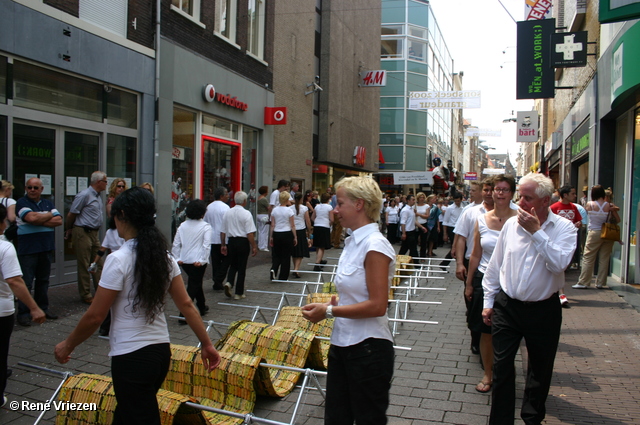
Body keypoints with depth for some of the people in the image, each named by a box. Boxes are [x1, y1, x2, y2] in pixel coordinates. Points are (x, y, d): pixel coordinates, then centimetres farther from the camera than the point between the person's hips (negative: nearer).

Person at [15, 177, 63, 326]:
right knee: (26, 282, -2)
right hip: (28, 249, -5)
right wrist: (49, 215, -5)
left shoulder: (48, 203, 12)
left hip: (46, 247, 5)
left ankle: (42, 308, 23)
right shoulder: (22, 203, -3)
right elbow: (31, 217, -21)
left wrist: (40, 221, -12)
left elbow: (59, 221, 0)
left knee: (43, 280, 13)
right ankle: (23, 313, 4)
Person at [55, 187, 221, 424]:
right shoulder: (164, 257, 2)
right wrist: (206, 344, 8)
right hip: (161, 351, 7)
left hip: (131, 359, -7)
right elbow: (186, 304, 3)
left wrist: (68, 345, 3)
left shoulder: (119, 260, -17)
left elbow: (95, 316, -13)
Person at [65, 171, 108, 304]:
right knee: (84, 266, 0)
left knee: (98, 263, 10)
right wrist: (69, 230, 3)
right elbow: (71, 215, -7)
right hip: (82, 233, -8)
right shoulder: (84, 195, -13)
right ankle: (86, 295, 7)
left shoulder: (99, 197, 14)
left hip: (94, 233, 8)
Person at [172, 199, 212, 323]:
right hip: (198, 261, -5)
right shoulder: (205, 226, -8)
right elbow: (206, 245, -16)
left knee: (196, 282, 23)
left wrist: (177, 258, 6)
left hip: (185, 261, 5)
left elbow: (176, 244, 3)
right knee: (193, 287, 0)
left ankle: (202, 307, 39)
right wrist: (202, 260, -14)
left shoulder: (183, 226, 5)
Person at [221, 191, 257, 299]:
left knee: (233, 265, 21)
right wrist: (254, 247, -9)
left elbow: (222, 231, 9)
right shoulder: (246, 213, -12)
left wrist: (223, 245, 18)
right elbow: (250, 233, -16)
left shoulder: (228, 213, 4)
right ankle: (239, 293, 12)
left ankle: (229, 283, -4)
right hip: (243, 242, -4)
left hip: (231, 241, 4)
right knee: (241, 267, 6)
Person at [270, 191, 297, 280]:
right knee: (286, 256, 7)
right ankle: (283, 277, 10)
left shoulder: (274, 210, 1)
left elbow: (272, 225, 4)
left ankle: (273, 269, -12)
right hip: (287, 234, -3)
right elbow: (292, 225, -6)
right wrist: (295, 237, 1)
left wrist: (271, 237, 11)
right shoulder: (289, 210, -9)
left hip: (276, 234, 3)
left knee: (276, 255, 15)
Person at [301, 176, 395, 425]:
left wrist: (329, 311, -16)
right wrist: (331, 304, 0)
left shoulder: (375, 245, -17)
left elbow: (377, 306, -21)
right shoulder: (353, 241, 8)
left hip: (367, 348, -8)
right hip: (342, 344, 8)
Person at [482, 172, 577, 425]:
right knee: (501, 367, 4)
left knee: (540, 369, 15)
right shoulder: (511, 224, 0)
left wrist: (536, 231, -24)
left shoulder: (564, 228, -7)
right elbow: (494, 266, 7)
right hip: (507, 307, 2)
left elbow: (559, 264, -24)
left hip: (544, 310, -1)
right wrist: (488, 302, 8)